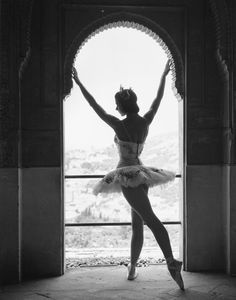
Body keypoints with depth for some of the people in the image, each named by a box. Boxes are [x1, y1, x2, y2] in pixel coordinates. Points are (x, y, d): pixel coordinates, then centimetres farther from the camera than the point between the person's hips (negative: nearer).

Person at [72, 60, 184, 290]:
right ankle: (132, 268, 22)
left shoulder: (120, 125, -10)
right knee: (137, 225, 13)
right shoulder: (145, 122, 4)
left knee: (151, 220, -18)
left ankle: (172, 263, -28)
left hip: (127, 175, -7)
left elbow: (96, 107, -6)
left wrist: (79, 83, 2)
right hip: (141, 174, 7)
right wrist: (164, 76, 30)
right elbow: (158, 100, 18)